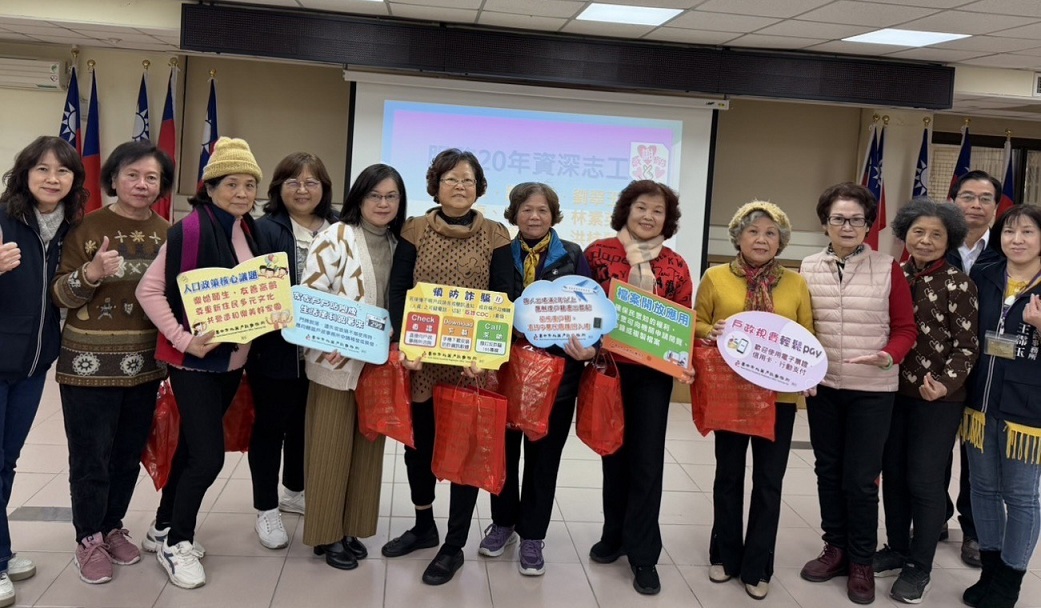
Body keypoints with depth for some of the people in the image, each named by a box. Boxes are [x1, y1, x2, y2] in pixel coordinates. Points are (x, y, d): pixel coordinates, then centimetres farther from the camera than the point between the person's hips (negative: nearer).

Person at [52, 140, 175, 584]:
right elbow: (60, 296, -8)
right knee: (91, 455, 5)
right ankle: (88, 540, 21)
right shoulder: (87, 227, -7)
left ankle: (113, 527, 32)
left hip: (144, 362, 4)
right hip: (89, 362, -4)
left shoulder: (167, 234, 4)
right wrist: (92, 272, -26)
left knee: (129, 452, 15)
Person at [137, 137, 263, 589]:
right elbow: (149, 290, -17)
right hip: (194, 361, -7)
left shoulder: (250, 231, 6)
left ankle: (164, 528, 35)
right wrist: (183, 339, -22)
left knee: (193, 448, 17)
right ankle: (176, 544, 16)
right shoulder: (191, 229, -17)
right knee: (208, 456, -5)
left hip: (232, 360, 7)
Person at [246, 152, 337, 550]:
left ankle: (294, 493, 40)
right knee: (271, 425, 8)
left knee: (305, 423, 19)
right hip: (276, 348, -5)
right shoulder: (266, 230, -9)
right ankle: (266, 510, 22)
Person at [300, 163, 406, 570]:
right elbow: (310, 293, -13)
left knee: (367, 447, 11)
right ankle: (325, 533, 17)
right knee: (331, 448, 3)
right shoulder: (336, 236, -7)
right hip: (336, 361, -5)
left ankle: (351, 528, 25)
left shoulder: (399, 245, 9)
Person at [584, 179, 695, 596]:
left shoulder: (675, 265, 3)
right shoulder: (599, 252, 0)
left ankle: (643, 554, 14)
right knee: (615, 452, 13)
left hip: (654, 373, 0)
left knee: (647, 459, 3)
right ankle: (614, 535, 31)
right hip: (609, 367, 0)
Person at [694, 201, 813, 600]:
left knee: (769, 481, 6)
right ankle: (725, 556, 29)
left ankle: (757, 567, 20)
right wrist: (709, 332, -16)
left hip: (779, 395, 1)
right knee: (729, 474, 13)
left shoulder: (795, 283, 4)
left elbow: (808, 335, 7)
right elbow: (695, 323, 5)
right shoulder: (716, 277, 0)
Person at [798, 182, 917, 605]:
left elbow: (905, 328, -2)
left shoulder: (888, 268, -6)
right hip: (822, 385, 3)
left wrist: (889, 356, -21)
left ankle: (862, 561, 19)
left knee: (861, 478, 1)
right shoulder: (808, 269, 1)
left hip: (872, 390, -3)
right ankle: (836, 548, 30)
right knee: (827, 470, 13)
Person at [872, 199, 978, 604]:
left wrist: (945, 384, -23)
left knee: (924, 480, 2)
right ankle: (897, 549, 30)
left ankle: (920, 567, 17)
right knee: (893, 474, 12)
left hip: (937, 399, -4)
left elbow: (967, 346, -9)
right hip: (893, 392, 4)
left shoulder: (958, 285, -8)